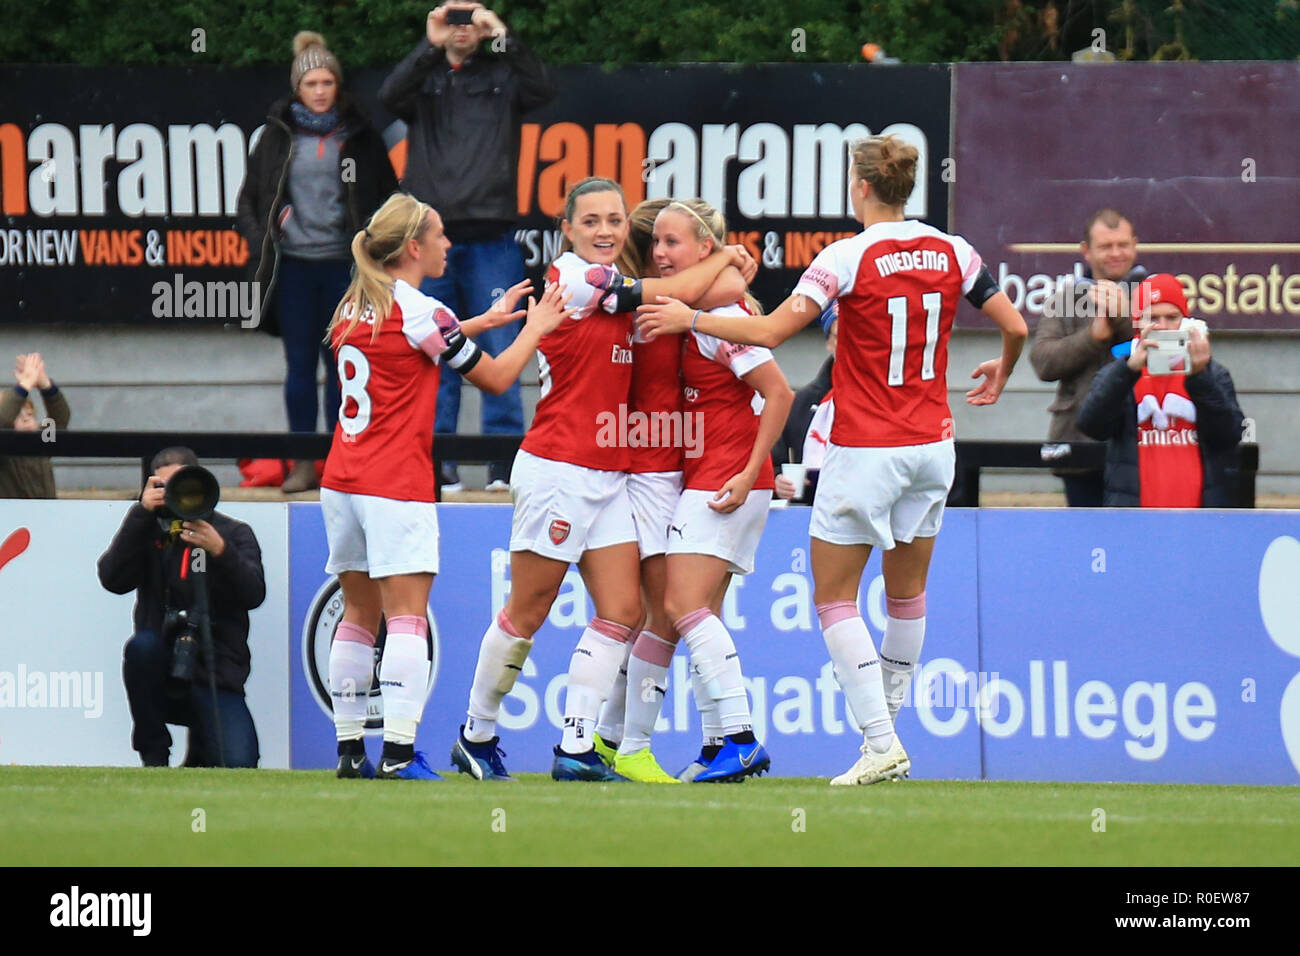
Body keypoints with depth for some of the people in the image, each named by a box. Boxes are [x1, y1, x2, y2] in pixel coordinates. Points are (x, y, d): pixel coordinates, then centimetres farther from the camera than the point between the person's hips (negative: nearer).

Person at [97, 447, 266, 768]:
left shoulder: (234, 533, 5)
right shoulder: (147, 533, 9)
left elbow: (253, 594, -11)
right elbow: (112, 579, -10)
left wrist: (220, 551, -28)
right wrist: (142, 512, -15)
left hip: (216, 678, -1)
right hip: (162, 674, 1)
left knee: (237, 764, -22)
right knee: (142, 645, -34)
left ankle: (201, 748, 17)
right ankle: (153, 753, -14)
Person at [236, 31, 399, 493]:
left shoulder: (359, 136, 4)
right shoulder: (278, 136, 6)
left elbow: (388, 196, 10)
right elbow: (249, 198, 12)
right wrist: (260, 242, -2)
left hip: (342, 264, -1)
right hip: (294, 263, 1)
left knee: (341, 363, 2)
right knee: (300, 364, 1)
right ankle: (304, 461, 5)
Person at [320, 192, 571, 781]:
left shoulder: (356, 307, 11)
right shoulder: (420, 312, -10)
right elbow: (495, 378, 1)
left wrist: (490, 318, 33)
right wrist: (534, 328, 15)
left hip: (342, 485, 7)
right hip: (397, 488, -7)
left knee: (359, 616, 12)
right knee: (408, 620, -8)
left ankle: (350, 749, 12)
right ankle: (399, 752, -17)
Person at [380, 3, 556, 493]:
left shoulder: (502, 74, 9)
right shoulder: (425, 78, 13)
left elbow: (542, 89, -8)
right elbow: (391, 97, -6)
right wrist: (430, 47, -17)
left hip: (490, 237, -2)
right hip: (431, 238, 2)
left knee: (501, 351, -4)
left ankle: (505, 460, -1)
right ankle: (438, 463, 7)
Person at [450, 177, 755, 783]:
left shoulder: (610, 289, 14)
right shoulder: (574, 277, -12)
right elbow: (680, 292, -10)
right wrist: (725, 257, 6)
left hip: (608, 476, 8)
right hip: (558, 470, -8)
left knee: (621, 610, -1)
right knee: (527, 613, 1)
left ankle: (577, 749, 0)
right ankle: (477, 735, 15)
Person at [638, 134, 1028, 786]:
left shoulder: (849, 257, -13)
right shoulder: (951, 252, 2)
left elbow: (770, 331, -18)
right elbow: (1015, 325, 5)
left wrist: (689, 318, -5)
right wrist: (1002, 372, 27)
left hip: (865, 451, -5)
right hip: (931, 445, 5)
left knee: (834, 597, 1)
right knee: (906, 592, 17)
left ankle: (880, 741, -11)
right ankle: (887, 731, 26)